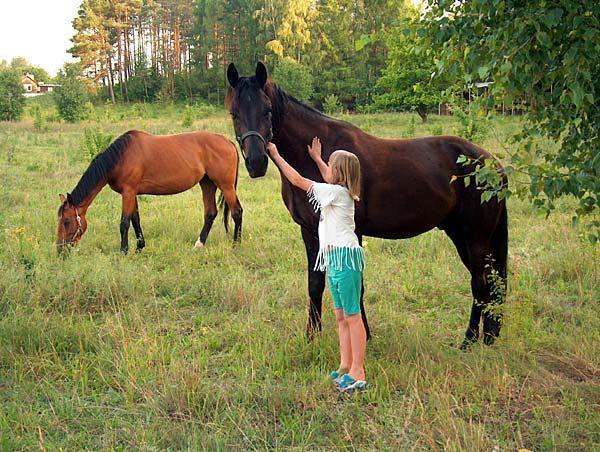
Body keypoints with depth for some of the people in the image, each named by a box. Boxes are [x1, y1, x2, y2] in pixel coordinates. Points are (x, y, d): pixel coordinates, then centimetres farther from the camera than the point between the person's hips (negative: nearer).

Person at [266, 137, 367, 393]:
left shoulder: (337, 192, -13)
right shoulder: (340, 190, 12)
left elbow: (298, 181, -11)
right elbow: (330, 178, 39)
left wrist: (276, 156, -2)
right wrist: (316, 158, 48)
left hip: (345, 257, -10)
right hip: (335, 258, 10)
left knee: (352, 315, -7)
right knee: (341, 316, 12)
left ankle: (358, 373, -4)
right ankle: (346, 367, 17)